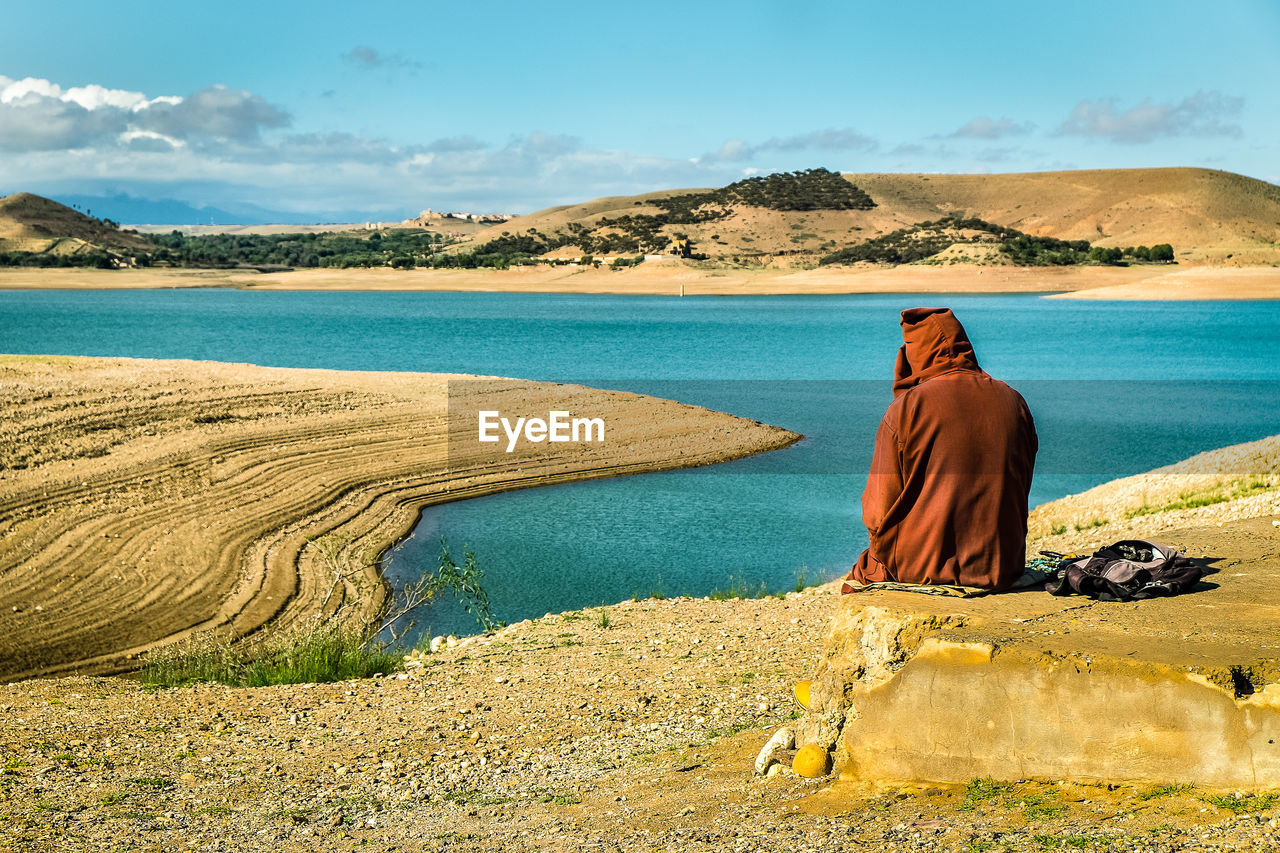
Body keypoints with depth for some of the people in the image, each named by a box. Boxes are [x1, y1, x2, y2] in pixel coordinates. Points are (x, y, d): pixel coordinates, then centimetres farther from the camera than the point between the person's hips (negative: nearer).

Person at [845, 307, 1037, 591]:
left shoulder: (906, 408, -11)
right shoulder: (1014, 402, 4)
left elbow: (879, 508, -10)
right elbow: (1020, 492, 12)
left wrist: (888, 560, 6)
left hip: (922, 568, -5)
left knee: (861, 573, 23)